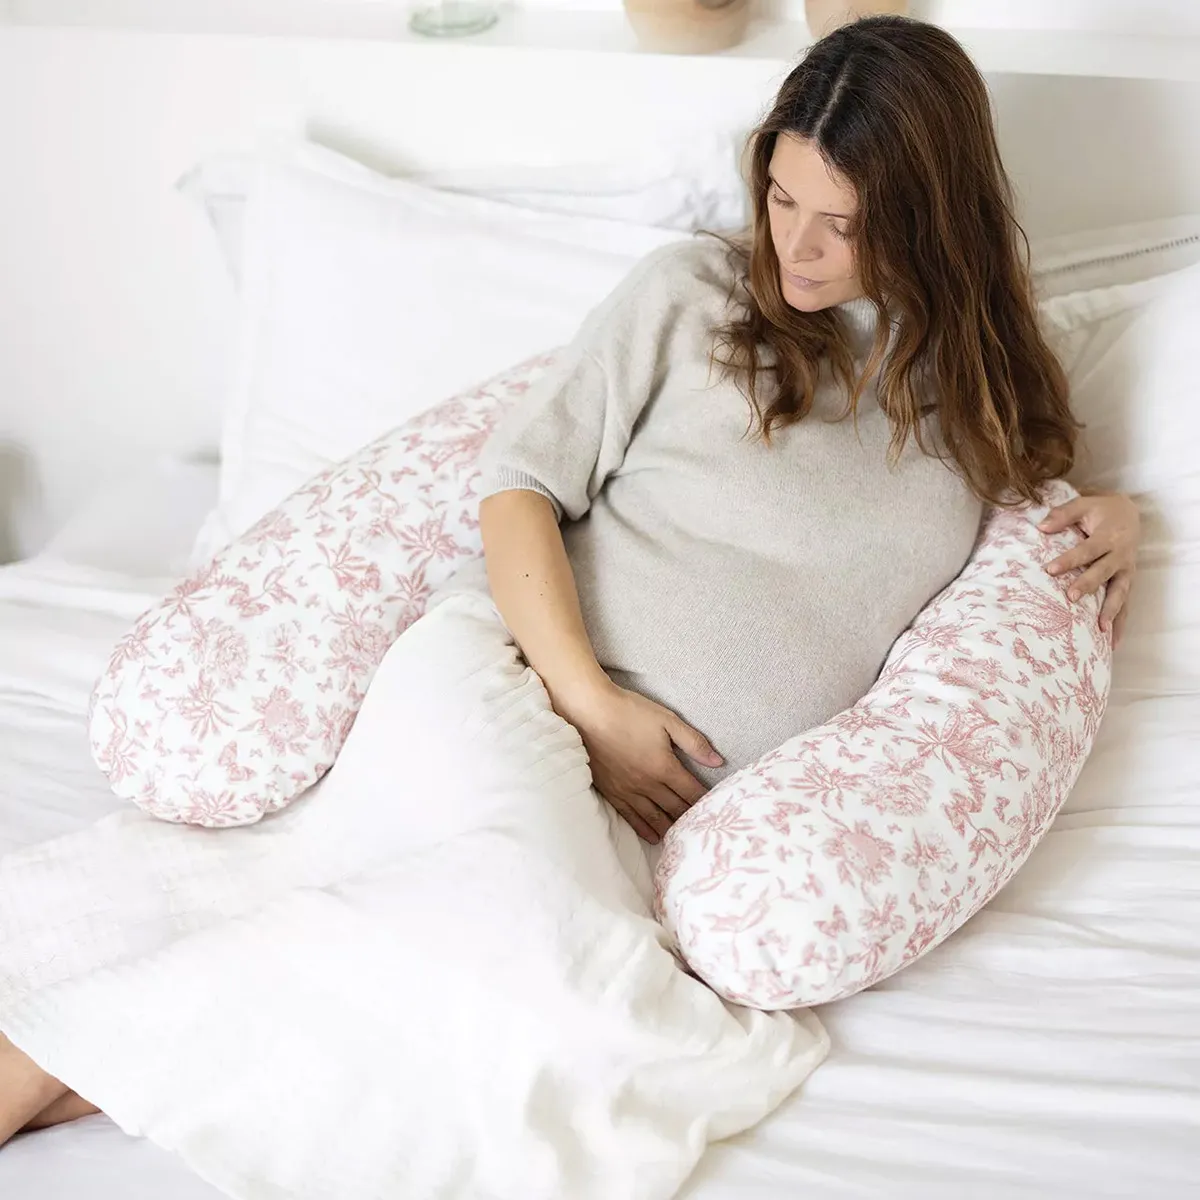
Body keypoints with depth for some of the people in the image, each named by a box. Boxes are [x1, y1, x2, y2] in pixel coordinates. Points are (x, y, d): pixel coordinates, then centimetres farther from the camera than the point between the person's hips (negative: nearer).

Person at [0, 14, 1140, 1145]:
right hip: (509, 660, -2)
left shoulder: (979, 389, 18)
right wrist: (587, 696, -11)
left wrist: (1113, 518, 12)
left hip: (668, 809, 3)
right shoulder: (694, 290, 7)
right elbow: (519, 481, 3)